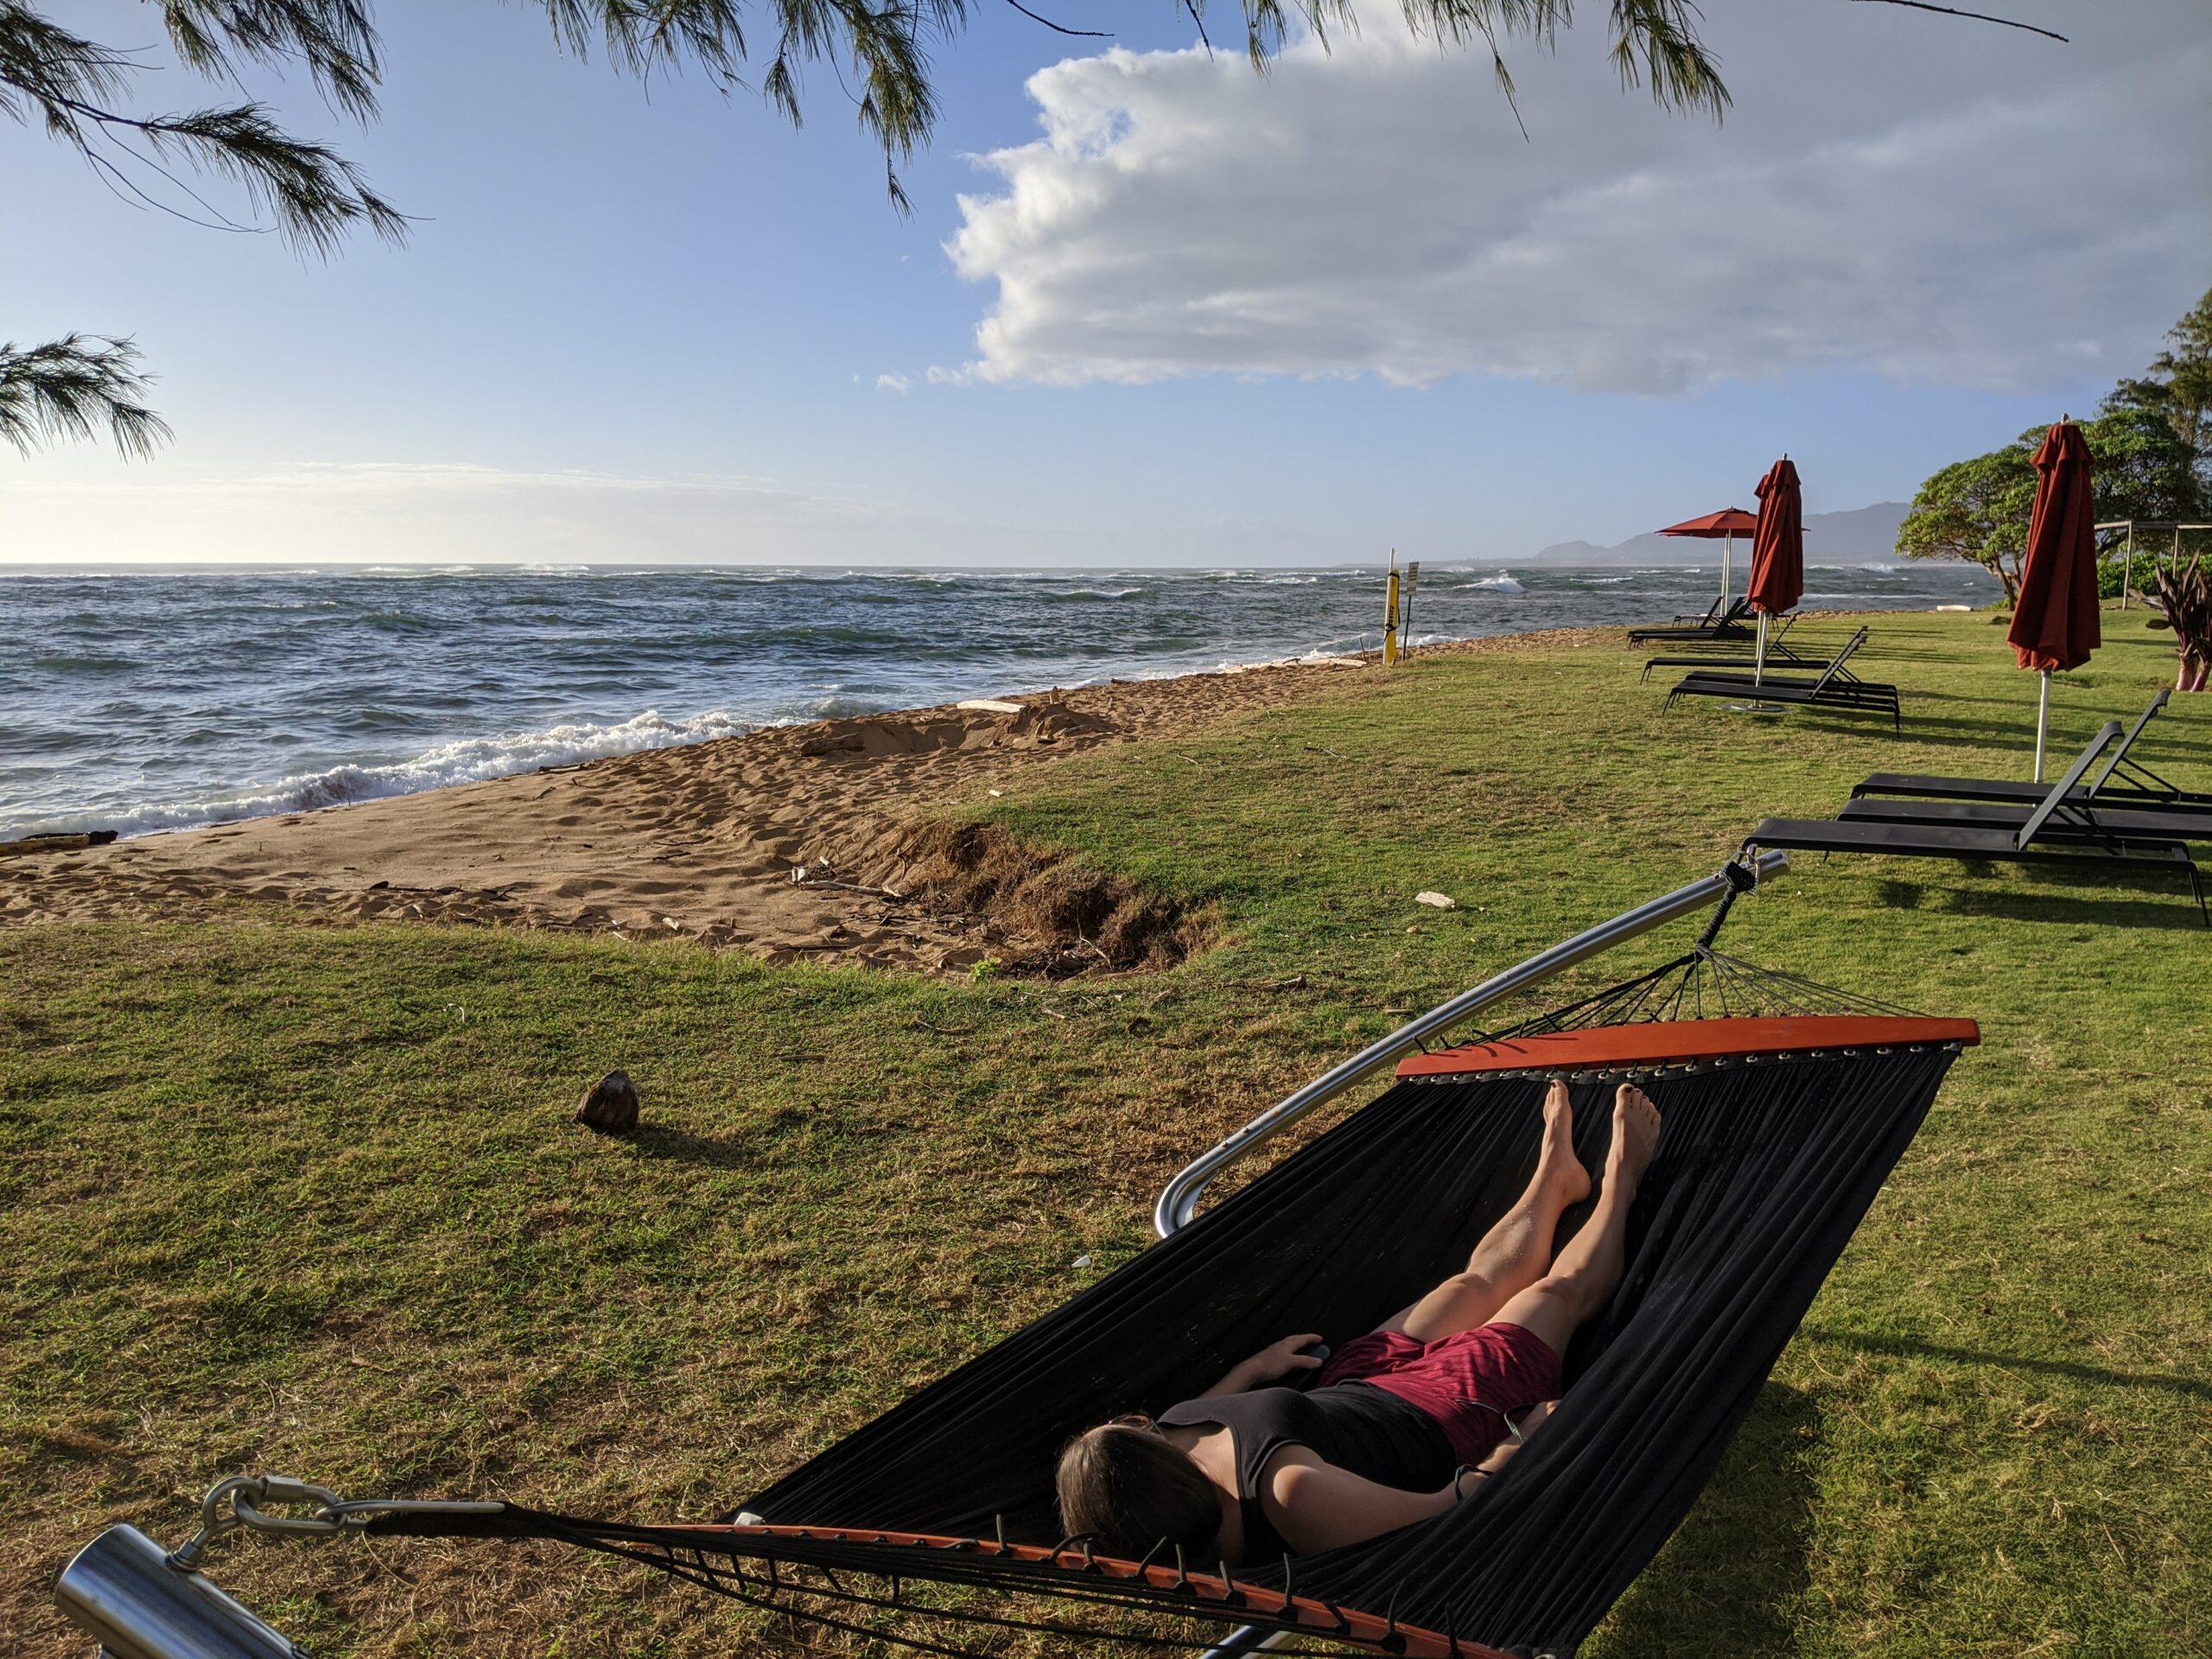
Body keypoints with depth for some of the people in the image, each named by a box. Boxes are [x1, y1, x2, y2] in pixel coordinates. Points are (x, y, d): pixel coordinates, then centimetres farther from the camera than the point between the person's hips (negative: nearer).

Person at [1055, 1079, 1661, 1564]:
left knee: (1482, 1280, 26)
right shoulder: (1287, 1492, -48)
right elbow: (1448, 1508, -34)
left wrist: (1253, 1367, 12)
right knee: (1561, 1287, 18)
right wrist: (1519, 1439, -18)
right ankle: (1620, 1179, 49)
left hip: (1359, 1386, 5)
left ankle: (1557, 1174, 57)